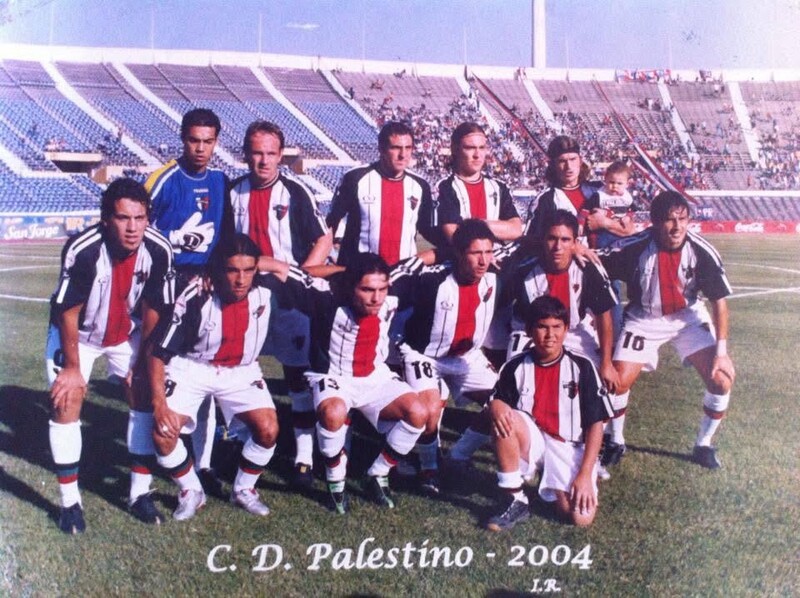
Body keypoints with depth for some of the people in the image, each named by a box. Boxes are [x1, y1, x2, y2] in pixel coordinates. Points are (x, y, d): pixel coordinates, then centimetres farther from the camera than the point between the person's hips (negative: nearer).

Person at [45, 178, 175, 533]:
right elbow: (68, 312, -23)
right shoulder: (82, 250, -36)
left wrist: (142, 362, -5)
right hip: (76, 333, -3)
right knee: (67, 401, -10)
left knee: (144, 395, -3)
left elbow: (152, 310, -11)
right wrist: (72, 367, -14)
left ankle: (140, 493, 8)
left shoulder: (158, 250, -27)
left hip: (128, 332, 3)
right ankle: (70, 501, 2)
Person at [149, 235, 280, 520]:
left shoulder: (266, 291, -20)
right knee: (163, 432, -19)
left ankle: (243, 490, 12)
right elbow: (160, 354, -19)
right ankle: (191, 493, 8)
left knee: (268, 429, -15)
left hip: (241, 372, 2)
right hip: (191, 369, -2)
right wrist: (159, 403, -25)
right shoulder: (196, 299, -26)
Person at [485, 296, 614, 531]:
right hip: (531, 442, 2)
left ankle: (558, 485, 13)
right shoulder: (516, 367, -3)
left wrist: (585, 474, -14)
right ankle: (516, 502, -18)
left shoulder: (582, 367, -7)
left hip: (569, 447, -1)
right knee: (505, 420, -32)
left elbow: (595, 424, -6)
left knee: (581, 517, -24)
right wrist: (495, 407, -27)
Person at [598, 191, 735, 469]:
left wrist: (721, 350, -14)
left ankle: (703, 445, 12)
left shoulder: (702, 252, -20)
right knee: (617, 382, -12)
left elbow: (719, 301, -13)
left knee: (722, 378, -12)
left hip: (688, 317, 1)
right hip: (644, 319, -1)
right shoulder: (634, 248, -25)